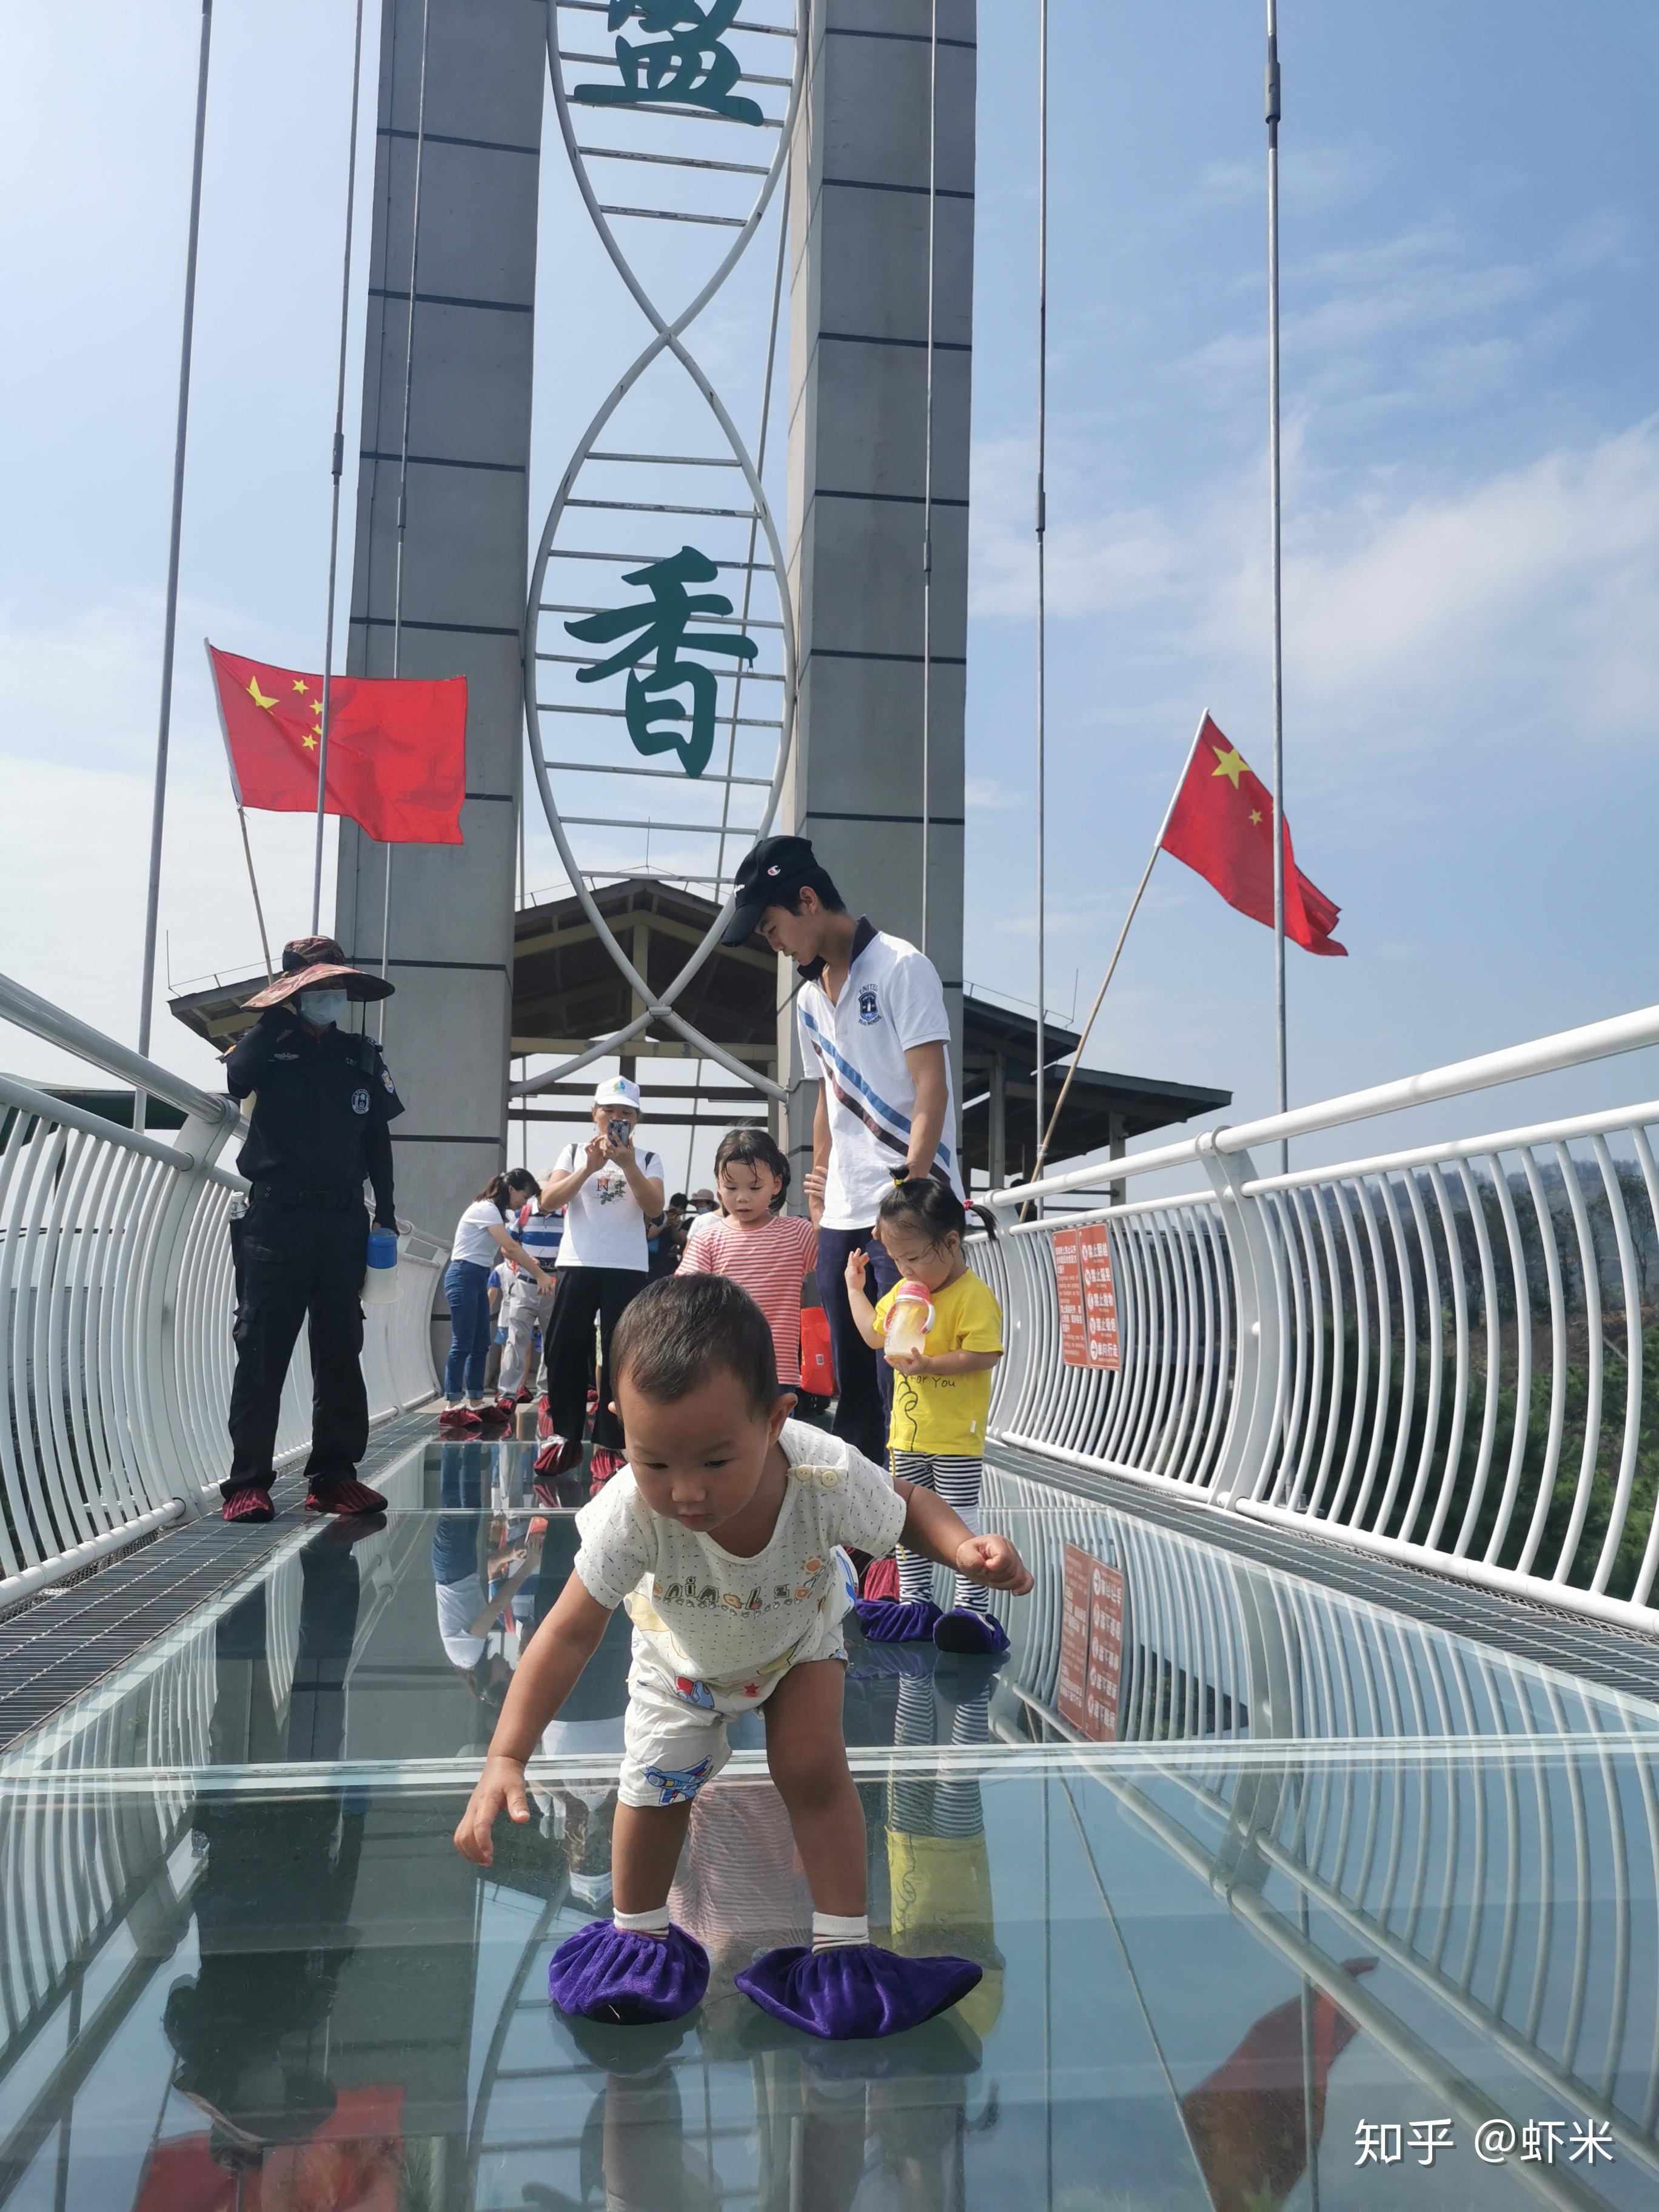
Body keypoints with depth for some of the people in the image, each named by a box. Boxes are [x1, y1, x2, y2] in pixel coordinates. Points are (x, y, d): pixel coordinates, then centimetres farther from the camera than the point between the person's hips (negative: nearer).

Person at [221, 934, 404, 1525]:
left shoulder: (363, 1056, 13)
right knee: (263, 1352, -4)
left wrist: (386, 1212, 10)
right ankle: (247, 1482, -2)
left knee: (341, 1352, 6)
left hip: (343, 1221, 4)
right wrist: (276, 1014, -12)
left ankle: (333, 1476, 12)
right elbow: (233, 1080, -21)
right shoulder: (269, 1044, 2)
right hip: (278, 1217, -4)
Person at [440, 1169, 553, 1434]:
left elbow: (508, 1249, 12)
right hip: (464, 1277, -10)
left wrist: (535, 1270, 0)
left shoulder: (494, 1212, 18)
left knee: (480, 1346, 8)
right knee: (462, 1344, -12)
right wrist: (540, 1274, -18)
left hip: (478, 1279, 10)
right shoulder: (485, 1209, -15)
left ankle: (475, 1404, 11)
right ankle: (451, 1410, -13)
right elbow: (511, 1248, -21)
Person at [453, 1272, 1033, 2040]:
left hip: (799, 1631, 0)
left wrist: (968, 1551, -43)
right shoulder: (632, 1515, -45)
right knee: (655, 1782, 4)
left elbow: (909, 1506, -21)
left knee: (812, 1768, -11)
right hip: (684, 1650, 1)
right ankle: (637, 1934, 32)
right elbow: (571, 1632, -34)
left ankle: (844, 1947, 9)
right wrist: (506, 1758, -39)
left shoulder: (827, 1479, -44)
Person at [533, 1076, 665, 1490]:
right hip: (579, 1264, 1)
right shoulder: (575, 1153, 9)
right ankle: (565, 1436, 16)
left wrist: (628, 1165, -20)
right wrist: (589, 1167, -17)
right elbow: (548, 1201, -5)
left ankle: (608, 1446, 3)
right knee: (565, 1352, 2)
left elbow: (654, 1208, -8)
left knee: (619, 1356, -1)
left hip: (628, 1268, -1)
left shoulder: (648, 1160, 8)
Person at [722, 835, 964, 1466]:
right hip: (842, 1217, 8)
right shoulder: (809, 998, 16)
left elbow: (931, 1089, -13)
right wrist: (818, 1192, 16)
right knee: (850, 1378, 11)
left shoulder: (900, 968, -7)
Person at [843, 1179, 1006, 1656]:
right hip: (907, 1435, 8)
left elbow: (983, 1356, -23)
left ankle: (971, 1608, 5)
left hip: (956, 1441, -8)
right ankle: (914, 1602, 25)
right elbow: (875, 1334, 20)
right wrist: (854, 1287, 20)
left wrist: (930, 1365, -30)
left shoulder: (974, 1296, -17)